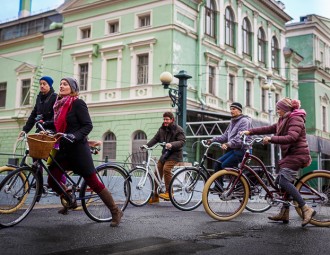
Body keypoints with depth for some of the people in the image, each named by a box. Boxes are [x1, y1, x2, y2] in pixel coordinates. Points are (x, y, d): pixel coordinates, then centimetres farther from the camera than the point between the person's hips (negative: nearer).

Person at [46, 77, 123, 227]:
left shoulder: (77, 103, -8)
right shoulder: (60, 104, 14)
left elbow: (88, 125, -14)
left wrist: (75, 136, -27)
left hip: (78, 148, -7)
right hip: (64, 149, 7)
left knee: (93, 182, -5)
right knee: (52, 181, 0)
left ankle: (116, 212, 7)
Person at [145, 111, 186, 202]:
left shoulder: (178, 129, -6)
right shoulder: (162, 129, 12)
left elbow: (182, 141, -16)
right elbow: (155, 139, 7)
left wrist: (171, 144, -33)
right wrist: (147, 145, -9)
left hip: (175, 154, -6)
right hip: (165, 154, 6)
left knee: (166, 168, -28)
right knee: (157, 171, -1)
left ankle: (169, 192, -19)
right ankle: (155, 196, 8)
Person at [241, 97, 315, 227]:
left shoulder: (296, 119, -11)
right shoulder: (283, 121, 19)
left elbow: (291, 137, -26)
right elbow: (268, 129, 15)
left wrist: (271, 139, -31)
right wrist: (250, 132, 9)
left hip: (297, 154, -10)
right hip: (290, 154, 10)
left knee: (283, 180, -21)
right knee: (285, 182, 8)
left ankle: (306, 209, -21)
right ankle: (284, 214, 13)